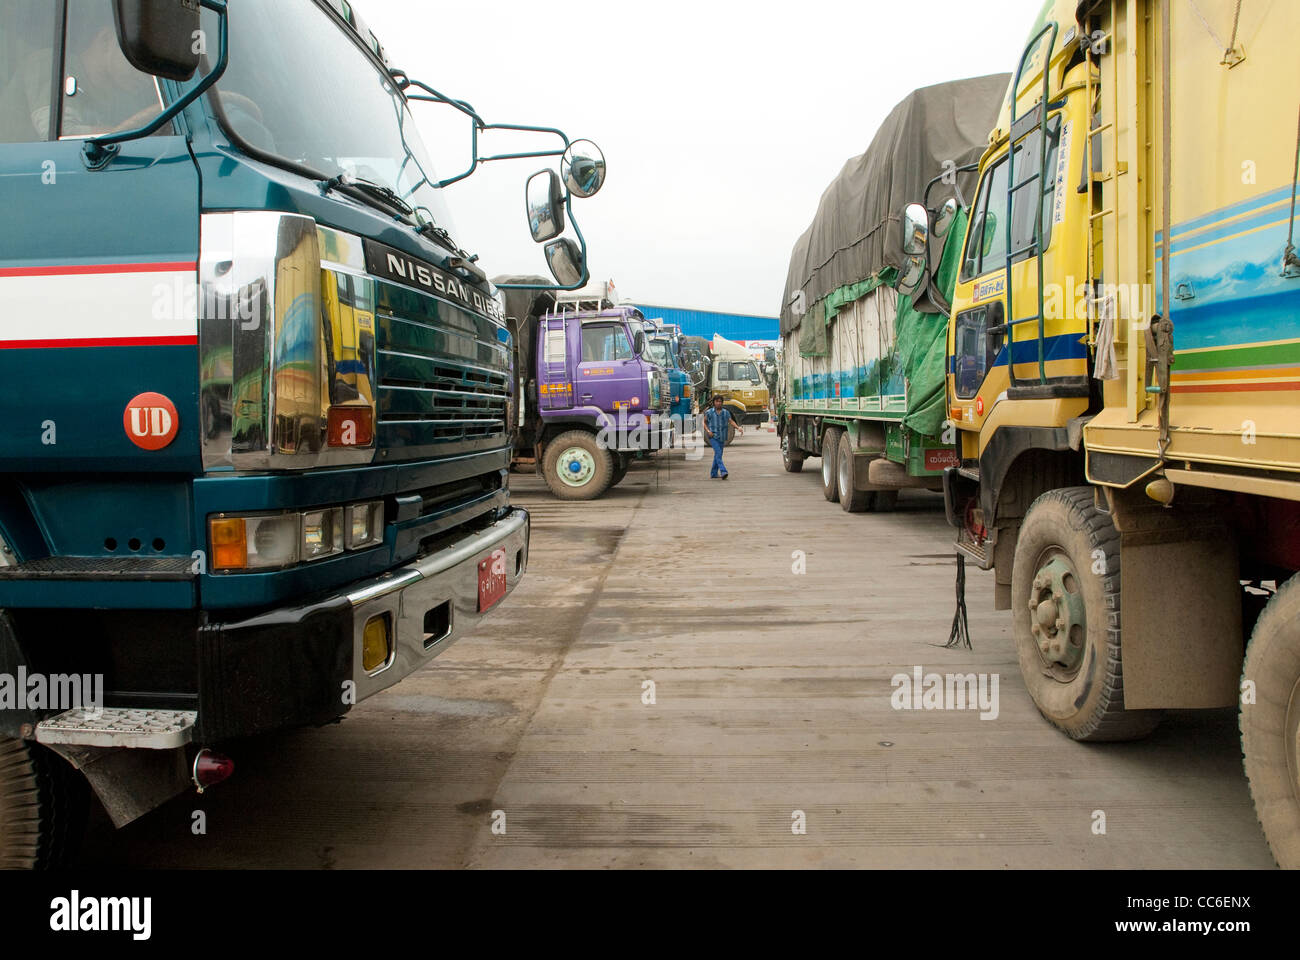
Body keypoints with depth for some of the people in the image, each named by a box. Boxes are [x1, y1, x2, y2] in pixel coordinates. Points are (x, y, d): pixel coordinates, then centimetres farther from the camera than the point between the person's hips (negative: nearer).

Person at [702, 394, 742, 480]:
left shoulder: (726, 412, 6)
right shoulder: (709, 412, 0)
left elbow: (731, 421, 0)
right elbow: (704, 422, 8)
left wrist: (738, 427, -16)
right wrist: (708, 430, -8)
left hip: (722, 437, 4)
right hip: (713, 436, -4)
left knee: (718, 455, 10)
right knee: (718, 453, -19)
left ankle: (713, 474, 22)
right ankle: (723, 472, -28)